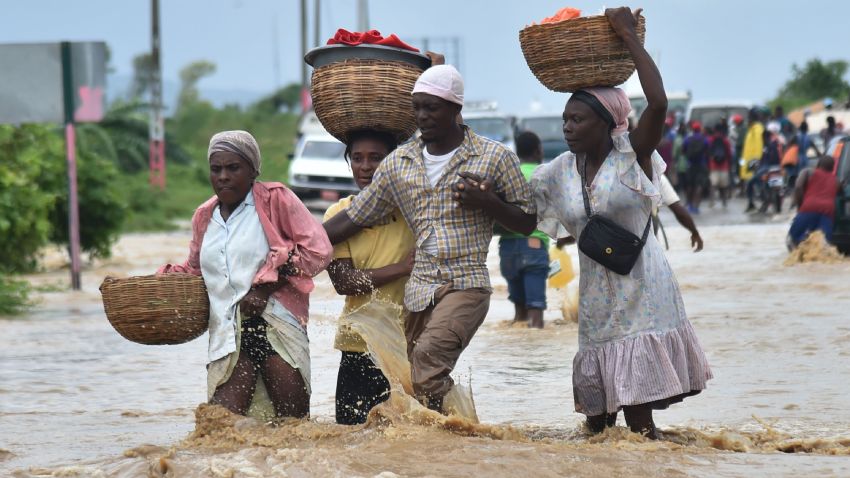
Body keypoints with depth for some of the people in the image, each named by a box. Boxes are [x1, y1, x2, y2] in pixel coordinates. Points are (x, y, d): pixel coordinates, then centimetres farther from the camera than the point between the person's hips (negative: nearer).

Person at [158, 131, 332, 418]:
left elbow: (318, 250, -5)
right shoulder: (204, 217, 19)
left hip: (275, 325, -4)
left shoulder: (275, 200, 3)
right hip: (228, 337, 4)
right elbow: (194, 270, 34)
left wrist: (265, 287, -10)